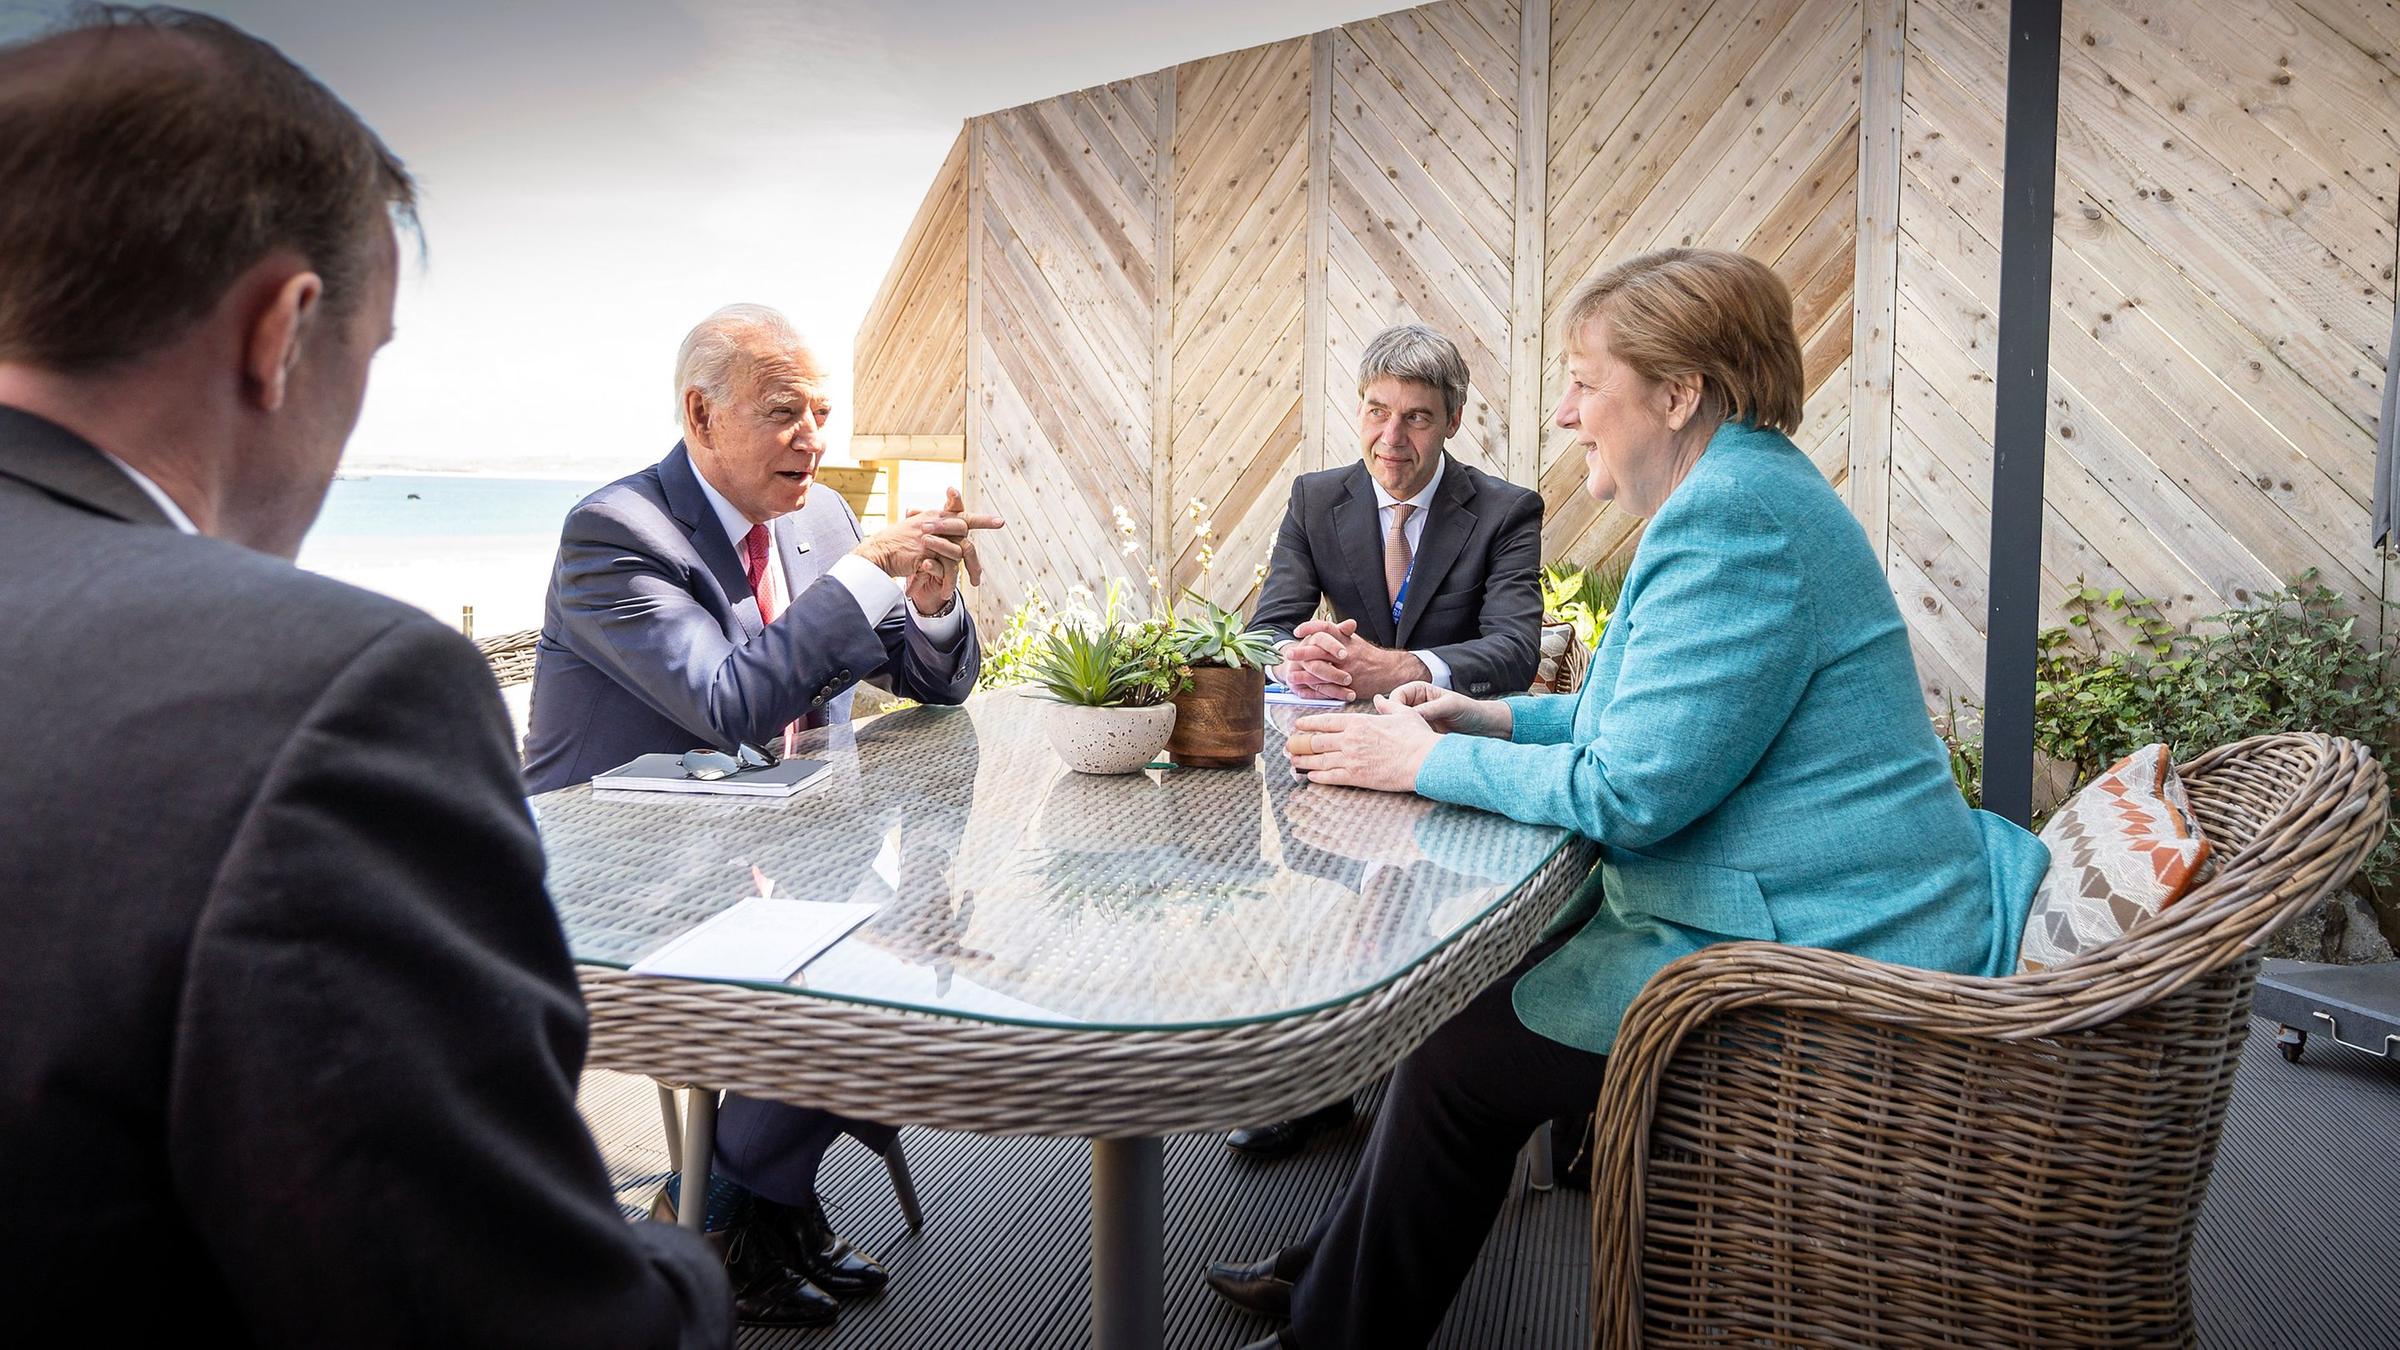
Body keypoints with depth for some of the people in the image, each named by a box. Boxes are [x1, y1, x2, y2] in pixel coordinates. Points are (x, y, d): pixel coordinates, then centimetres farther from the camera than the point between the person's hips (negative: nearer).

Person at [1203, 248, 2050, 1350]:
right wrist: (1498, 718, 11)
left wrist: (1427, 763, -12)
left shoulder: (1734, 514, -22)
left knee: (1460, 1049, -5)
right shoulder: (1742, 491, 13)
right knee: (1489, 970, 13)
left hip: (1821, 965, -11)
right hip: (1811, 916, 11)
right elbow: (1677, 715, 21)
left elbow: (1633, 790, -24)